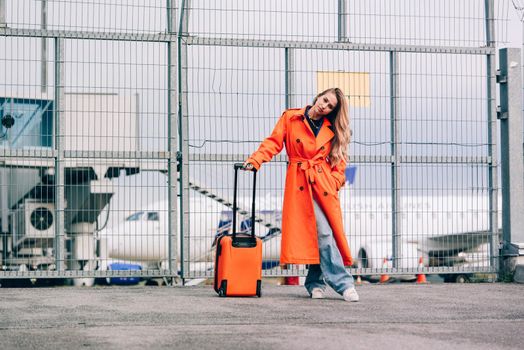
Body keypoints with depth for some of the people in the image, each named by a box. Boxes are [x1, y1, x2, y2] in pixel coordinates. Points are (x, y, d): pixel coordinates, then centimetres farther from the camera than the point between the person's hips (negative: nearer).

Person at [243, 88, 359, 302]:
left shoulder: (332, 130, 13)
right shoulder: (290, 118, 5)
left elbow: (338, 159, 16)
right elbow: (273, 142, 0)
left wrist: (336, 180, 0)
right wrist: (255, 161, -12)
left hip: (324, 183, 3)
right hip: (299, 183, -3)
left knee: (326, 233, -4)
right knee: (322, 232, -10)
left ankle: (315, 282, 8)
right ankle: (343, 283, -8)